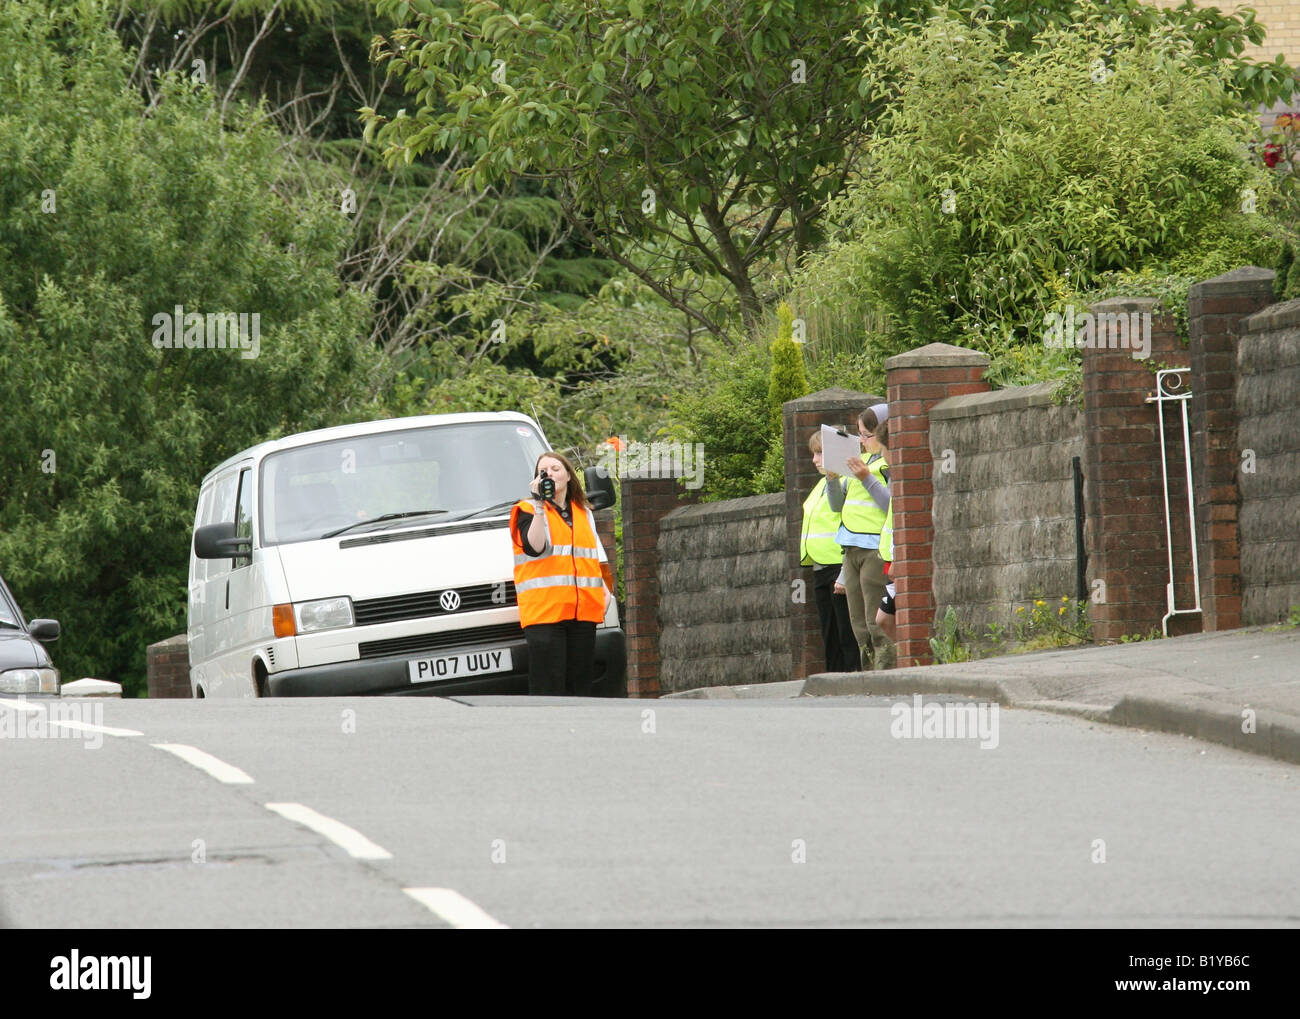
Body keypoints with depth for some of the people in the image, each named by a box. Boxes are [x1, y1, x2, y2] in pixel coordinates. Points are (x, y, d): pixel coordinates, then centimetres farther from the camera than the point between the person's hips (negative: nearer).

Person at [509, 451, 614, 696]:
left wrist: (606, 589, 13)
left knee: (580, 685, 4)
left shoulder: (584, 513, 22)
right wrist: (540, 505, -15)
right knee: (549, 688, -11)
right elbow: (535, 547, -14)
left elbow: (597, 556, 28)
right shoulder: (528, 511, 5)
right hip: (544, 610, -5)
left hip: (583, 610, 5)